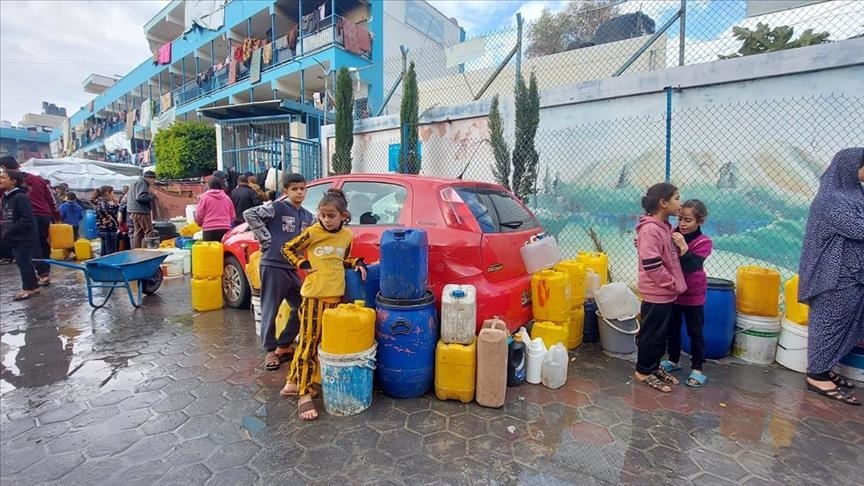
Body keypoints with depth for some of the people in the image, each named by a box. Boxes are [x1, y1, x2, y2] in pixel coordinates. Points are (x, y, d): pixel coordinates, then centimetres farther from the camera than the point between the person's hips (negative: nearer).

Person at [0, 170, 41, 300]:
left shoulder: (20, 197, -18)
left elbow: (27, 219, -23)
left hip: (25, 236, -9)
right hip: (16, 236, 9)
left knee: (22, 261, -4)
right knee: (24, 261, 12)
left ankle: (28, 288, 5)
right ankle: (34, 286, 20)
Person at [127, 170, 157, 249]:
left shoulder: (138, 182, 23)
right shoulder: (142, 183, -10)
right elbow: (140, 197, -22)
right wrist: (152, 196, -10)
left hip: (135, 212, 11)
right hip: (140, 211, -11)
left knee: (138, 233, 11)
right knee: (149, 232, -10)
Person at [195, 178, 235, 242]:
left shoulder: (204, 197, 1)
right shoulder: (227, 198, 10)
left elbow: (199, 215, 2)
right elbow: (232, 216, 13)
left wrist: (201, 224, 23)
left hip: (210, 230, -3)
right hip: (225, 229, 3)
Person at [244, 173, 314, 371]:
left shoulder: (307, 216, 11)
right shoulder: (277, 207, -7)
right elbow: (249, 214, -15)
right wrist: (265, 239, -14)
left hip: (292, 268, 7)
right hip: (273, 266, -6)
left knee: (302, 308, 10)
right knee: (270, 310, 4)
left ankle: (283, 346, 26)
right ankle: (270, 350, 21)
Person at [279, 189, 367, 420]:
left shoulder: (347, 235, 6)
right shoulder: (312, 232, -6)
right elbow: (287, 249, 5)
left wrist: (357, 263, 3)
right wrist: (304, 265, -6)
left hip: (336, 295, 5)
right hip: (314, 294, -5)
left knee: (325, 342, 12)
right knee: (308, 343, -1)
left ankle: (293, 383, 29)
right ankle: (304, 395, 8)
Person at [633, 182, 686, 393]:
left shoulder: (664, 226, 9)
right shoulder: (650, 229, -22)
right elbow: (652, 266, -24)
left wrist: (675, 284, 11)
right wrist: (673, 283, -14)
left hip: (666, 292, 9)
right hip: (656, 293, -9)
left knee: (661, 333, 19)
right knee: (652, 333, 5)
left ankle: (654, 366, 33)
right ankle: (643, 371, 20)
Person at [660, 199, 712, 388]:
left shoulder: (704, 242, -15)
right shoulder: (672, 234, -6)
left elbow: (691, 267, -26)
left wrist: (683, 248, -37)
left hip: (693, 295, -4)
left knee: (695, 332, 9)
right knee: (672, 328, 17)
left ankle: (697, 369, 21)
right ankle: (673, 360, 34)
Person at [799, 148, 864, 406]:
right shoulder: (832, 199, -16)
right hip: (836, 275, -9)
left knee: (841, 322, 15)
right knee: (829, 322, -2)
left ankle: (823, 368, 26)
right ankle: (817, 376, 8)